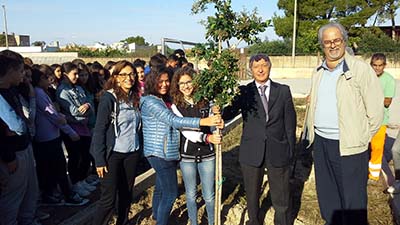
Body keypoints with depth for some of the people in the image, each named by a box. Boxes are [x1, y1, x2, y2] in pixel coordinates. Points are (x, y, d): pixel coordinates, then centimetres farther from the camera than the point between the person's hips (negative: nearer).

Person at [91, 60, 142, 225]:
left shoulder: (135, 97, 5)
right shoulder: (108, 97, -12)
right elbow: (99, 130, -13)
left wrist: (140, 148, 8)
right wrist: (100, 159, -16)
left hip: (132, 152, 5)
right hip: (113, 154, -5)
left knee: (126, 194, 14)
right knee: (109, 197, 1)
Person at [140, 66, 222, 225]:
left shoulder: (166, 100, 10)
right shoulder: (150, 101, -16)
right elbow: (173, 120, -28)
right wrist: (203, 121, -37)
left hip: (168, 152, 8)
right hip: (160, 153, -8)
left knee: (161, 187, 21)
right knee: (171, 192, -4)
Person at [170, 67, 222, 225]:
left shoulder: (205, 101, -2)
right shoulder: (176, 105, -6)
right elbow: (185, 130, -17)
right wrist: (207, 137, -31)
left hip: (207, 154, 1)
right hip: (187, 155, 0)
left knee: (209, 195, 10)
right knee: (191, 194, 16)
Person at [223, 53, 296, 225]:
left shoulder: (283, 91, 3)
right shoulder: (244, 92, 0)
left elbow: (290, 122, 4)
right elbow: (228, 114, -9)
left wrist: (291, 150, 2)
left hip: (278, 152, 0)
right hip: (252, 152, 0)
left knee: (281, 199, 12)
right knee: (252, 195, 17)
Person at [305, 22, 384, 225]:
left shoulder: (360, 69, -9)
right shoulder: (318, 72, 10)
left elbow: (375, 110, -8)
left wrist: (361, 139, -5)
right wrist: (312, 132, 13)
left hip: (349, 146, -6)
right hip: (321, 142, 6)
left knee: (352, 201, 3)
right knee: (326, 195, 18)